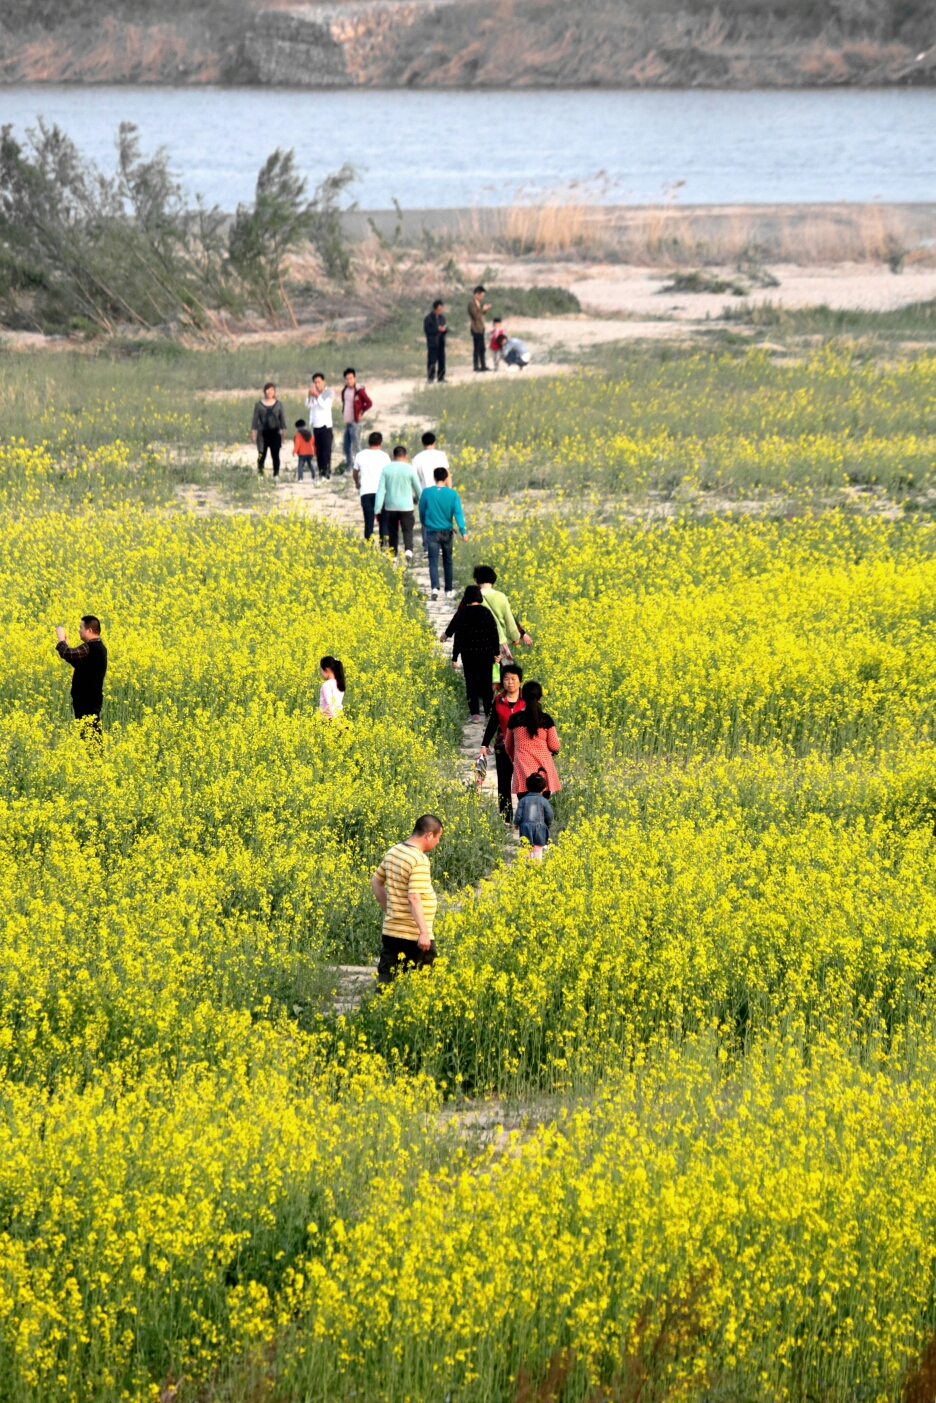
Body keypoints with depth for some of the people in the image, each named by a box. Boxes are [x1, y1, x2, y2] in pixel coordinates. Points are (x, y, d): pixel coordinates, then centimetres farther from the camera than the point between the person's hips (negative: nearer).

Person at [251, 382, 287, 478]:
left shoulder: (278, 404, 9)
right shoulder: (259, 404, 6)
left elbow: (282, 419, 11)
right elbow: (255, 419, 8)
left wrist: (283, 430, 3)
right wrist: (253, 431, 1)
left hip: (275, 433, 1)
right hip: (263, 433, -1)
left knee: (275, 455, -2)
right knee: (261, 455, -5)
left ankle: (276, 475, 2)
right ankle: (260, 474, 2)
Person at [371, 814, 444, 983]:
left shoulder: (393, 852, 8)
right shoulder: (420, 861, -18)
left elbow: (375, 882, 19)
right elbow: (414, 898, -26)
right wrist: (424, 932, -27)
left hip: (391, 931, 8)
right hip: (413, 936, -8)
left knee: (386, 982, 7)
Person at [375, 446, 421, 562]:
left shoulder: (386, 469, -1)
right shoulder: (409, 469, -5)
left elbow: (380, 490, -4)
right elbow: (418, 489, 4)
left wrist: (377, 509, -4)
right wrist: (418, 499, 27)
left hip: (391, 506, 2)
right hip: (406, 506, -2)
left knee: (392, 531, 13)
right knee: (407, 530, 1)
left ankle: (393, 556, 17)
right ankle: (408, 550, -24)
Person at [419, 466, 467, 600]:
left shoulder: (427, 492, -5)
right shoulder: (452, 493, -5)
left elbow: (422, 511, 7)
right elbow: (458, 512, -12)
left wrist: (424, 524, 27)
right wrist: (463, 531, -17)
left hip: (432, 532, -1)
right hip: (447, 531, 1)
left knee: (433, 561, -4)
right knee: (447, 561, 15)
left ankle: (434, 587, -25)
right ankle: (449, 590, 21)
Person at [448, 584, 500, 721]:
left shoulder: (462, 614, -7)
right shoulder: (486, 612, -4)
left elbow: (458, 637, -6)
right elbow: (494, 634, -1)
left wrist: (455, 657, -2)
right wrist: (496, 652, 9)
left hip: (468, 653, -2)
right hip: (485, 652, 2)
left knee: (471, 682, 3)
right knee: (486, 682, 14)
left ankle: (475, 713, -7)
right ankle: (489, 711, 22)